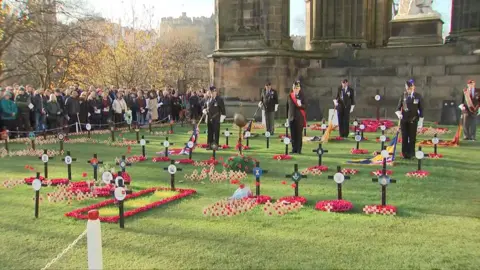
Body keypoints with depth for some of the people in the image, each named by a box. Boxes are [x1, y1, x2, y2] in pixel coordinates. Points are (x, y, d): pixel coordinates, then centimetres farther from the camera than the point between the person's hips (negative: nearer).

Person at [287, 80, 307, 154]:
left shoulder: (302, 96, 0)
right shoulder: (290, 96, 8)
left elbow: (305, 106, -2)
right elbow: (287, 106, 13)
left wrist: (300, 105, -23)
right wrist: (287, 116, 11)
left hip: (299, 117, -3)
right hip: (291, 117, 3)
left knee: (299, 134, -2)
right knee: (293, 134, 5)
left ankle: (299, 149, 2)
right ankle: (294, 149, 12)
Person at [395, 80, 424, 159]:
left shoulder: (418, 96, -1)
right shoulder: (403, 96, 3)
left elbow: (421, 109, 2)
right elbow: (399, 107, 8)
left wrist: (420, 121, -1)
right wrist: (398, 113, -14)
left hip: (413, 120, -1)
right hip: (404, 120, 1)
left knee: (412, 137, 2)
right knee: (404, 137, 4)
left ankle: (411, 154, 11)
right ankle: (405, 153, 12)